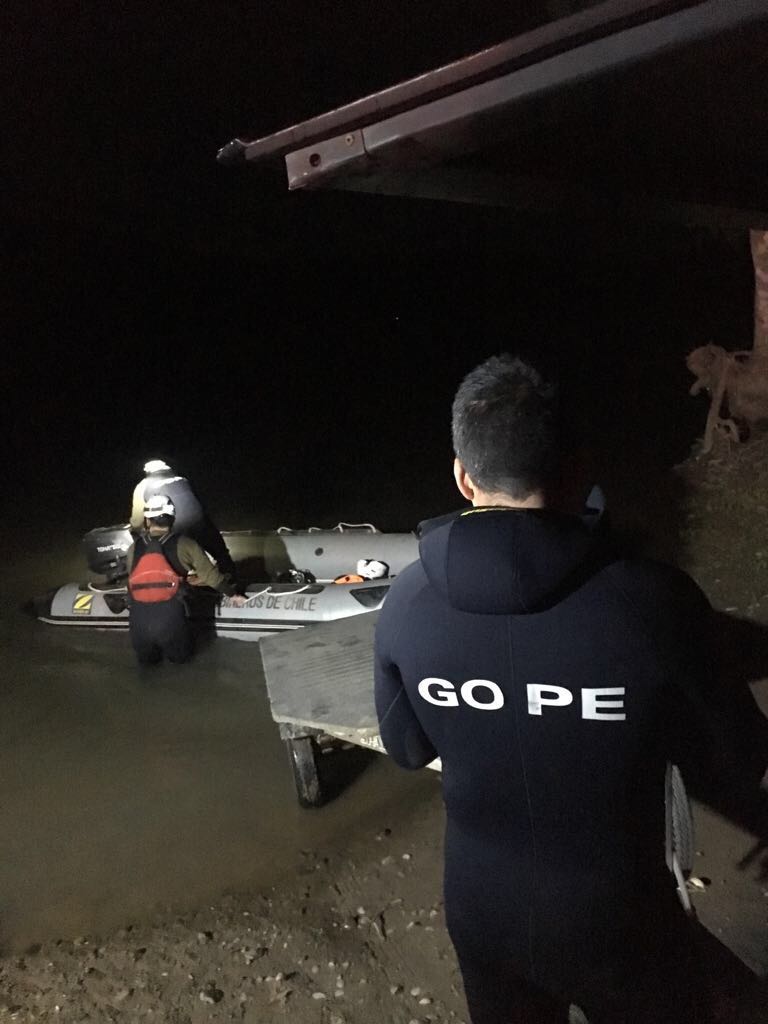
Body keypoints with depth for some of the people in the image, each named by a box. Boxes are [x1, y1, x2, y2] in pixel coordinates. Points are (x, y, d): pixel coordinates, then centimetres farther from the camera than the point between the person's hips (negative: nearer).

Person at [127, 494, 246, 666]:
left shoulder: (134, 548, 6)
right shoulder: (184, 544, -1)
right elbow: (209, 574, 5)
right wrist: (233, 594, 21)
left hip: (139, 622, 3)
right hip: (171, 621, -2)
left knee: (147, 660, 31)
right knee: (180, 657, 26)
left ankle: (149, 655, 13)